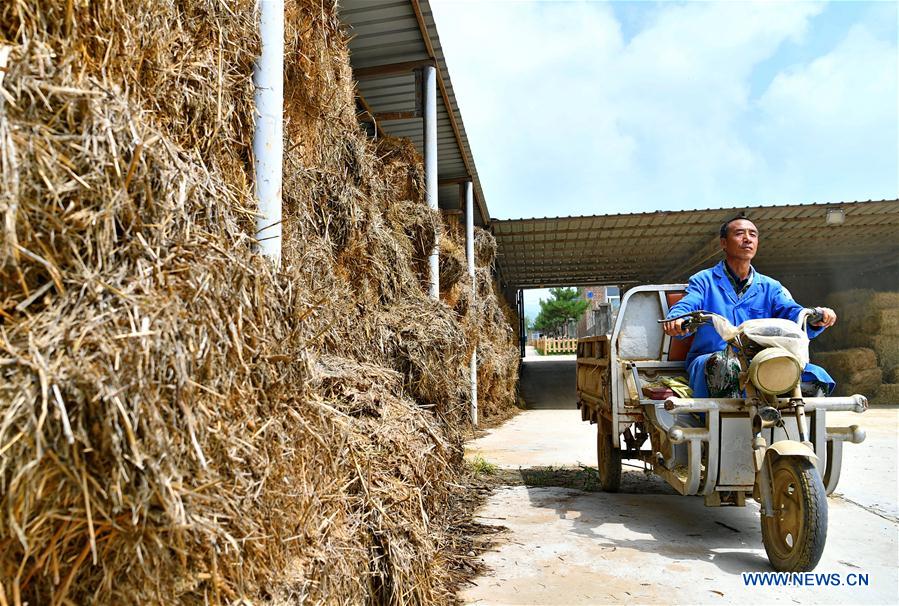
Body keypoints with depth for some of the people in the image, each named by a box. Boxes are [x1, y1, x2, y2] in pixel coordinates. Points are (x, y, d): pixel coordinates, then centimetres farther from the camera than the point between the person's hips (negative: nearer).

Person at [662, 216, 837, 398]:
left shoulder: (770, 287, 20)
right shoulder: (704, 281, 10)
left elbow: (792, 312, 2)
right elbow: (685, 307, -9)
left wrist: (815, 319, -23)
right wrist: (676, 321, -35)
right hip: (708, 363, -3)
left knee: (815, 376, -19)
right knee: (724, 362, -38)